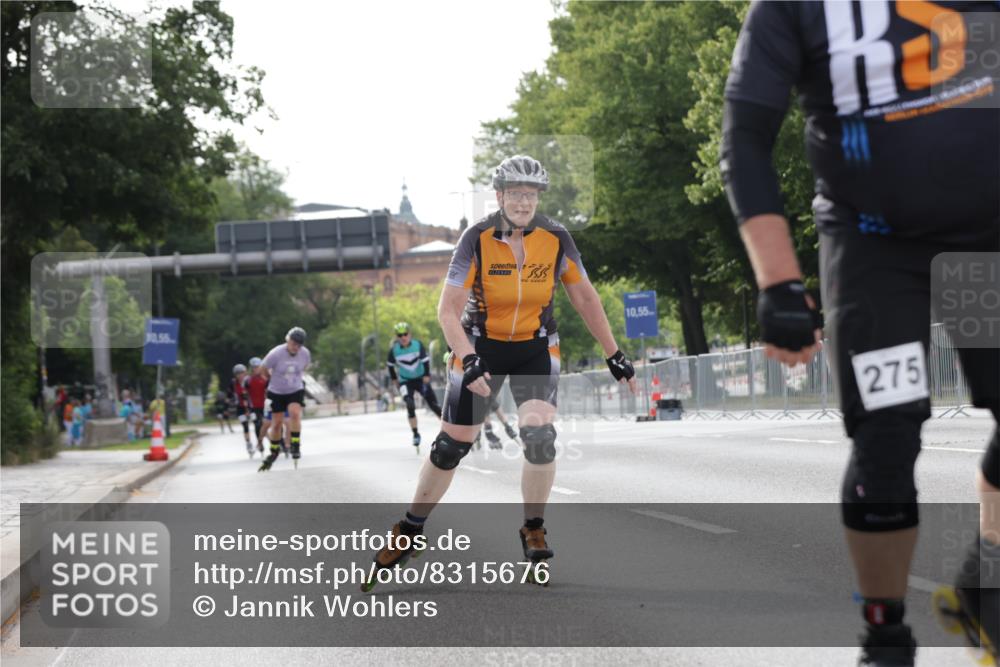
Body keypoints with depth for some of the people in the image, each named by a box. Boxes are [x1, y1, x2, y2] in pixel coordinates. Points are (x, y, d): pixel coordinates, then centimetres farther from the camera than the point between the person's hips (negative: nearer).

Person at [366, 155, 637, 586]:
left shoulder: (556, 239, -13)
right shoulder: (477, 240, -19)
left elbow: (585, 299, 0)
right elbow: (448, 311, -20)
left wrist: (614, 356, 2)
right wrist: (469, 360, -35)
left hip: (536, 348, 1)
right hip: (481, 345, -1)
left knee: (540, 436, -19)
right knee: (451, 445, 0)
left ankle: (533, 530, 1)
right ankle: (410, 530, 19)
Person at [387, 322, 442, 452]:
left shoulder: (418, 344, -15)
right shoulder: (394, 349, -12)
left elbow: (426, 360, -8)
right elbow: (390, 364, 4)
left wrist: (427, 375, -14)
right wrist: (394, 378, 8)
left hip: (421, 379, 0)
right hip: (405, 381, 0)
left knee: (433, 405, -1)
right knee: (410, 406, -20)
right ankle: (415, 435, -10)